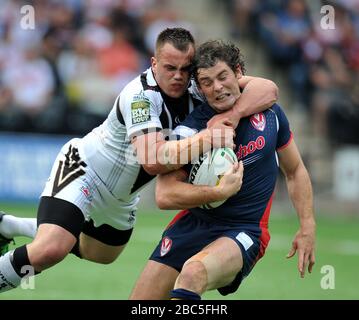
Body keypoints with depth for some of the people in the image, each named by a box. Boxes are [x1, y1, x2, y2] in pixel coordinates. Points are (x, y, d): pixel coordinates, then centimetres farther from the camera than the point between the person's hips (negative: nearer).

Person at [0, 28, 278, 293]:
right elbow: (153, 160, -44)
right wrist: (208, 138, -46)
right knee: (50, 251, -30)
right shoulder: (141, 95, -33)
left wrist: (230, 116, -39)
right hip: (83, 170, -8)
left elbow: (268, 89, -23)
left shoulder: (199, 86, -17)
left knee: (102, 255, 30)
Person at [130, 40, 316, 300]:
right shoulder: (190, 130, -10)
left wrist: (308, 227, 6)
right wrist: (220, 191, -25)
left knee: (193, 273, -33)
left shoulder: (269, 113, 1)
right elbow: (164, 195, -17)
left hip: (244, 231, -1)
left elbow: (295, 171, 14)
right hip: (192, 226, 1)